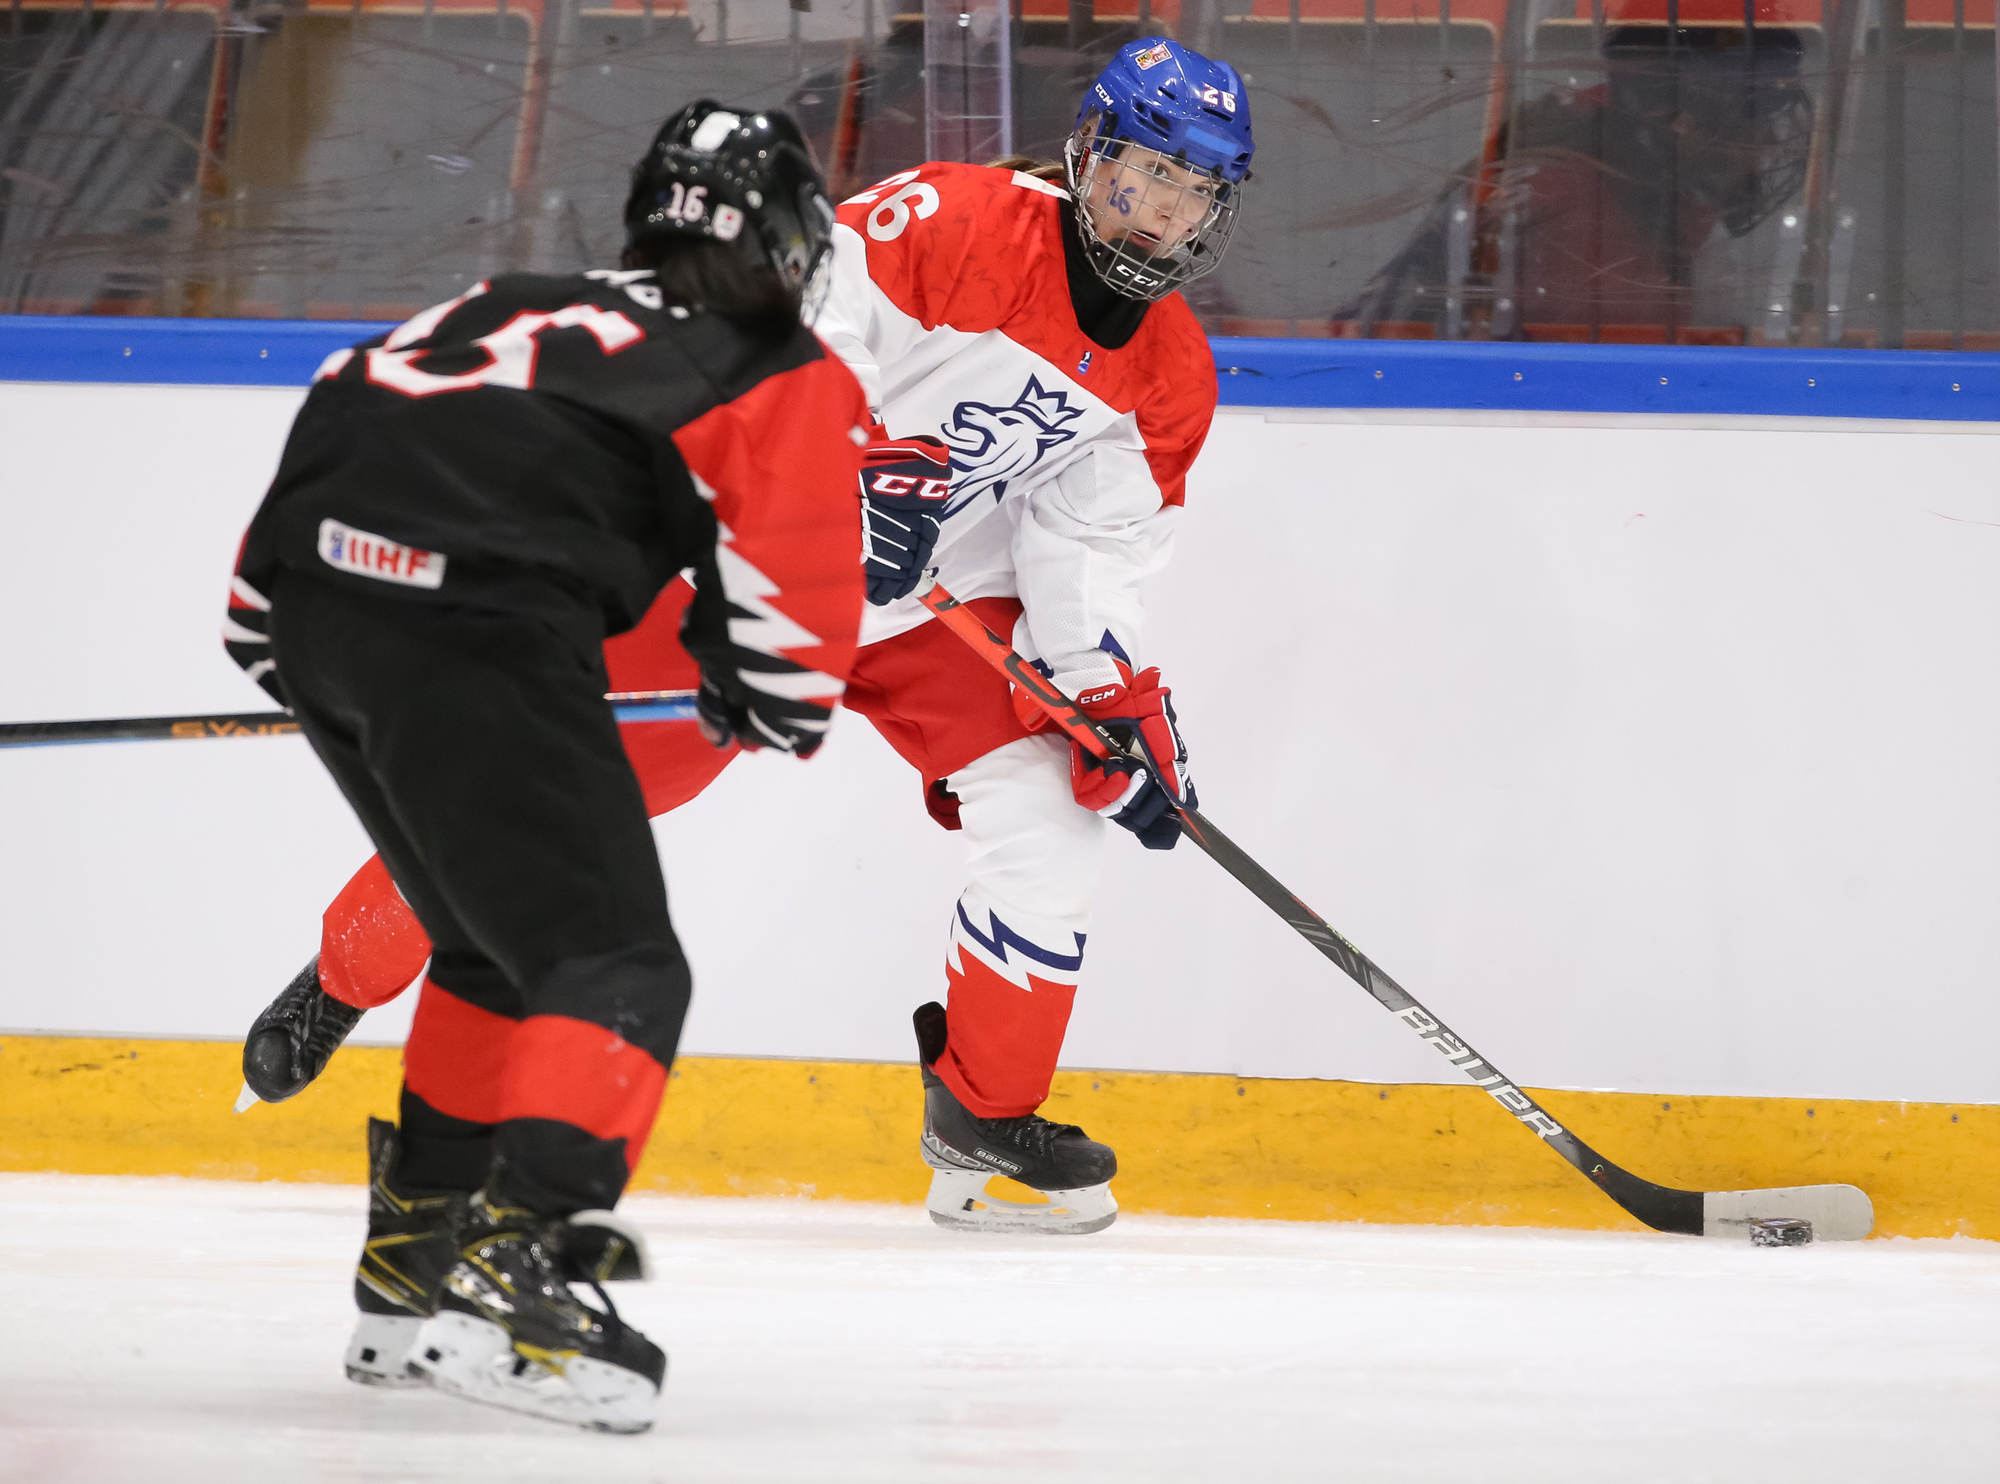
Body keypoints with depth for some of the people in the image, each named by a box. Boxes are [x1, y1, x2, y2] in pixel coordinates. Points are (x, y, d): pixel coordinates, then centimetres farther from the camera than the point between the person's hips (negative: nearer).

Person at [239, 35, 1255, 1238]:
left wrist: (1122, 698, -17)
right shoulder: (960, 223, -21)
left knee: (1048, 801, -14)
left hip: (941, 601, 5)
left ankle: (985, 1113, 1)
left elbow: (1093, 553, -3)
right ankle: (343, 980, 14)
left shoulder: (1170, 379, -3)